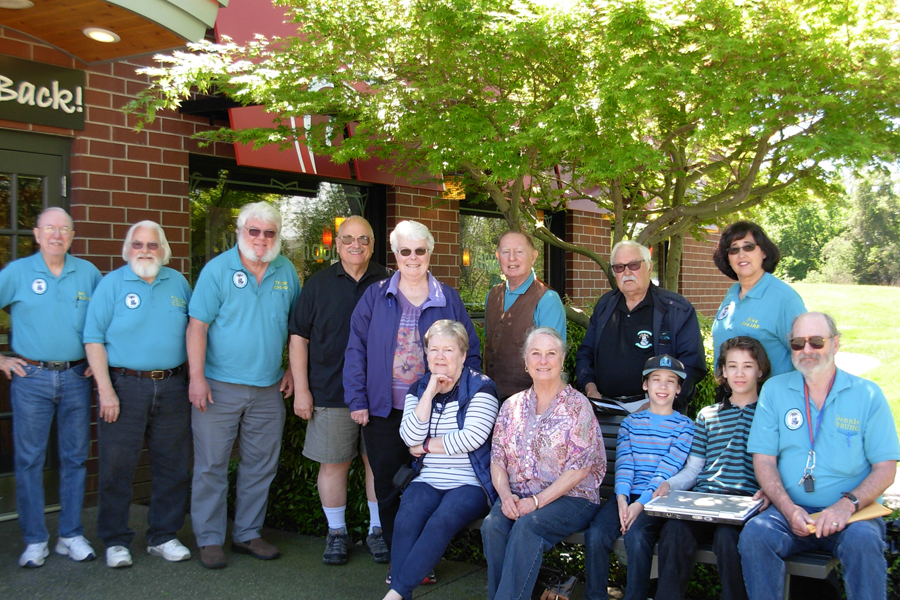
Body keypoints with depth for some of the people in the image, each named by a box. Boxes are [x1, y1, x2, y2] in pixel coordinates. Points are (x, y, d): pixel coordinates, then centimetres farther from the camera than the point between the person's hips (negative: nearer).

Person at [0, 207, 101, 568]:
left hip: (77, 378, 2)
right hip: (31, 378, -2)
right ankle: (35, 540, 13)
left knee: (75, 457, 7)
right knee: (29, 460, 2)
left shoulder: (88, 273, 6)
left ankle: (71, 535, 18)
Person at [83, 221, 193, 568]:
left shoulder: (178, 283, 10)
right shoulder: (112, 284, 0)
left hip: (172, 386, 3)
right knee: (117, 467, 1)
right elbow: (94, 338, -5)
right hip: (124, 386, -3)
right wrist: (106, 390, -13)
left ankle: (164, 536, 22)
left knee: (173, 465, 8)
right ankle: (115, 541, 16)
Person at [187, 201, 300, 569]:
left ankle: (247, 534, 25)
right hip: (219, 386, -4)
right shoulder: (218, 269, -5)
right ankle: (209, 539, 15)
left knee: (261, 465, 11)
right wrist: (197, 377, -15)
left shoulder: (286, 272, 6)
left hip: (269, 388, 4)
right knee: (211, 465, 2)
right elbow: (197, 326, -9)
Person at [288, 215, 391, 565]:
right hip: (330, 393, 0)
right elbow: (299, 338, 3)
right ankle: (336, 532, 21)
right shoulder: (318, 284, 4)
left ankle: (378, 530, 23)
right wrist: (301, 389, -3)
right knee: (333, 464, 6)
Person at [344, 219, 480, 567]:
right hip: (384, 410, 0)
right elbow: (356, 350, 2)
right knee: (388, 487, 6)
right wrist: (357, 400, -4)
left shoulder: (449, 300, 5)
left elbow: (470, 353, 6)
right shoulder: (375, 296, 4)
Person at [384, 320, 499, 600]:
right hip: (428, 480, 4)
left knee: (441, 521, -31)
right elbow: (411, 437, -2)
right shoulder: (418, 389, 13)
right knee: (407, 518, -27)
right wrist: (430, 392, -8)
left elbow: (472, 437, -14)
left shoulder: (480, 387, -1)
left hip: (470, 484, -4)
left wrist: (426, 446, -6)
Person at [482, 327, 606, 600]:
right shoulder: (512, 405, 13)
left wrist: (537, 501, -18)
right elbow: (497, 459, 10)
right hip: (518, 498, 4)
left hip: (570, 498, -3)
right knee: (492, 525, -27)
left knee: (527, 525, -33)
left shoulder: (577, 405, -2)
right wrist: (505, 495, -10)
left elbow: (579, 468, -9)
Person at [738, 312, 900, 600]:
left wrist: (847, 504, -16)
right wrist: (788, 508, -12)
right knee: (754, 534, -28)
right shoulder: (774, 390, 8)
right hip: (791, 511, 1)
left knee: (862, 542, -33)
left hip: (852, 513, -1)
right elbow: (764, 460, 4)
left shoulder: (867, 394, 4)